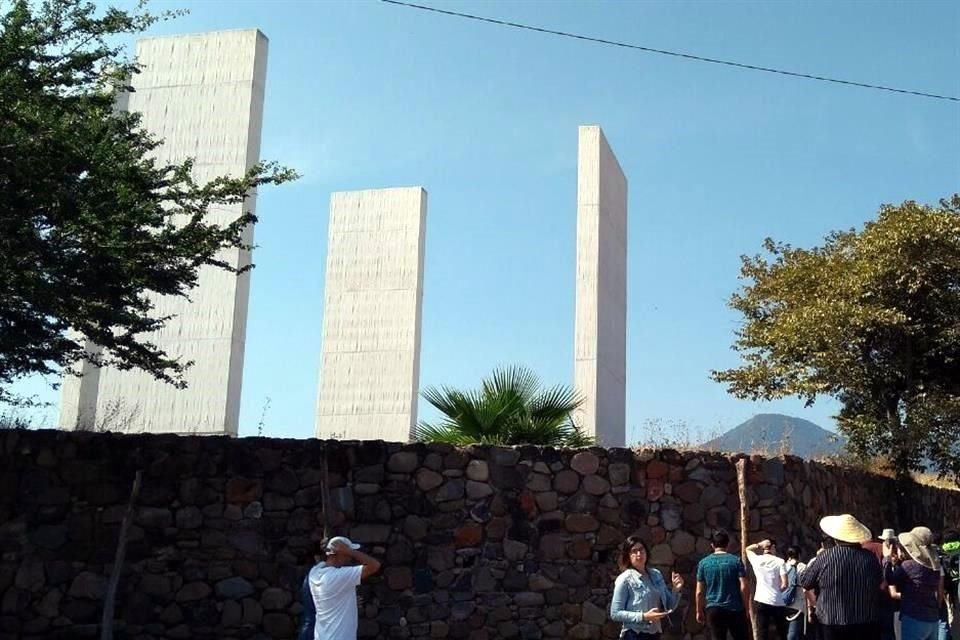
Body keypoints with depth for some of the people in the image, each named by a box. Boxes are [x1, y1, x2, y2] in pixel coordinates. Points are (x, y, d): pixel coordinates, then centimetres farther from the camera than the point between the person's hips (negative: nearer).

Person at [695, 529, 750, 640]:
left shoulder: (704, 563, 1)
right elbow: (744, 587, -9)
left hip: (713, 610, 1)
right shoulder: (736, 561, -3)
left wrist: (699, 611, 11)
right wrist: (746, 607, 3)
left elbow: (700, 592, 1)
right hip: (735, 609, -1)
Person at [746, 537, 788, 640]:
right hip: (777, 602, -1)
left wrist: (759, 544, 9)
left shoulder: (757, 560, 3)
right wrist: (778, 589, 11)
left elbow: (748, 549, 25)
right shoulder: (779, 561, -3)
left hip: (761, 601, 1)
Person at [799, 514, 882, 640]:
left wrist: (812, 563, 16)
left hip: (833, 622, -2)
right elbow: (879, 582, 15)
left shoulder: (824, 557, -12)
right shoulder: (869, 557, -5)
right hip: (867, 622, 2)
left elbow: (804, 582, 1)